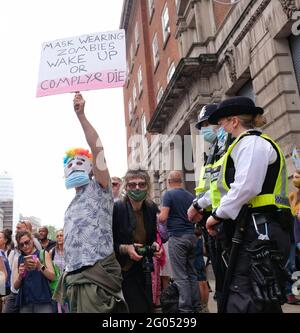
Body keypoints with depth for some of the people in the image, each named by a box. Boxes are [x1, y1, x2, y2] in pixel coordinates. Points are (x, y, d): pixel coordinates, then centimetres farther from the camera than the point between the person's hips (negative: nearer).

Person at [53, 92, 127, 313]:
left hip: (96, 273, -8)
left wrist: (81, 116, -16)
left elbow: (98, 149, -12)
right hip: (75, 276, 8)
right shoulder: (73, 205, 28)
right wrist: (68, 274, 20)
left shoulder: (98, 188, 4)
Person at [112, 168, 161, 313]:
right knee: (140, 308, -6)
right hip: (124, 269, -5)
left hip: (144, 269, 5)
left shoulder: (152, 208, -1)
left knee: (148, 307, 12)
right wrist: (125, 248, -26)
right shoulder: (115, 209, -17)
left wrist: (154, 245, -7)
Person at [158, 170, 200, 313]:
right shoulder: (190, 196, 11)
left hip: (177, 237, -6)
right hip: (191, 236, 6)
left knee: (180, 276, -2)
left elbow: (163, 218, -12)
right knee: (192, 273, 13)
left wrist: (157, 216, 8)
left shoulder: (169, 194, -6)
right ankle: (195, 305, 17)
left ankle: (185, 308, -1)